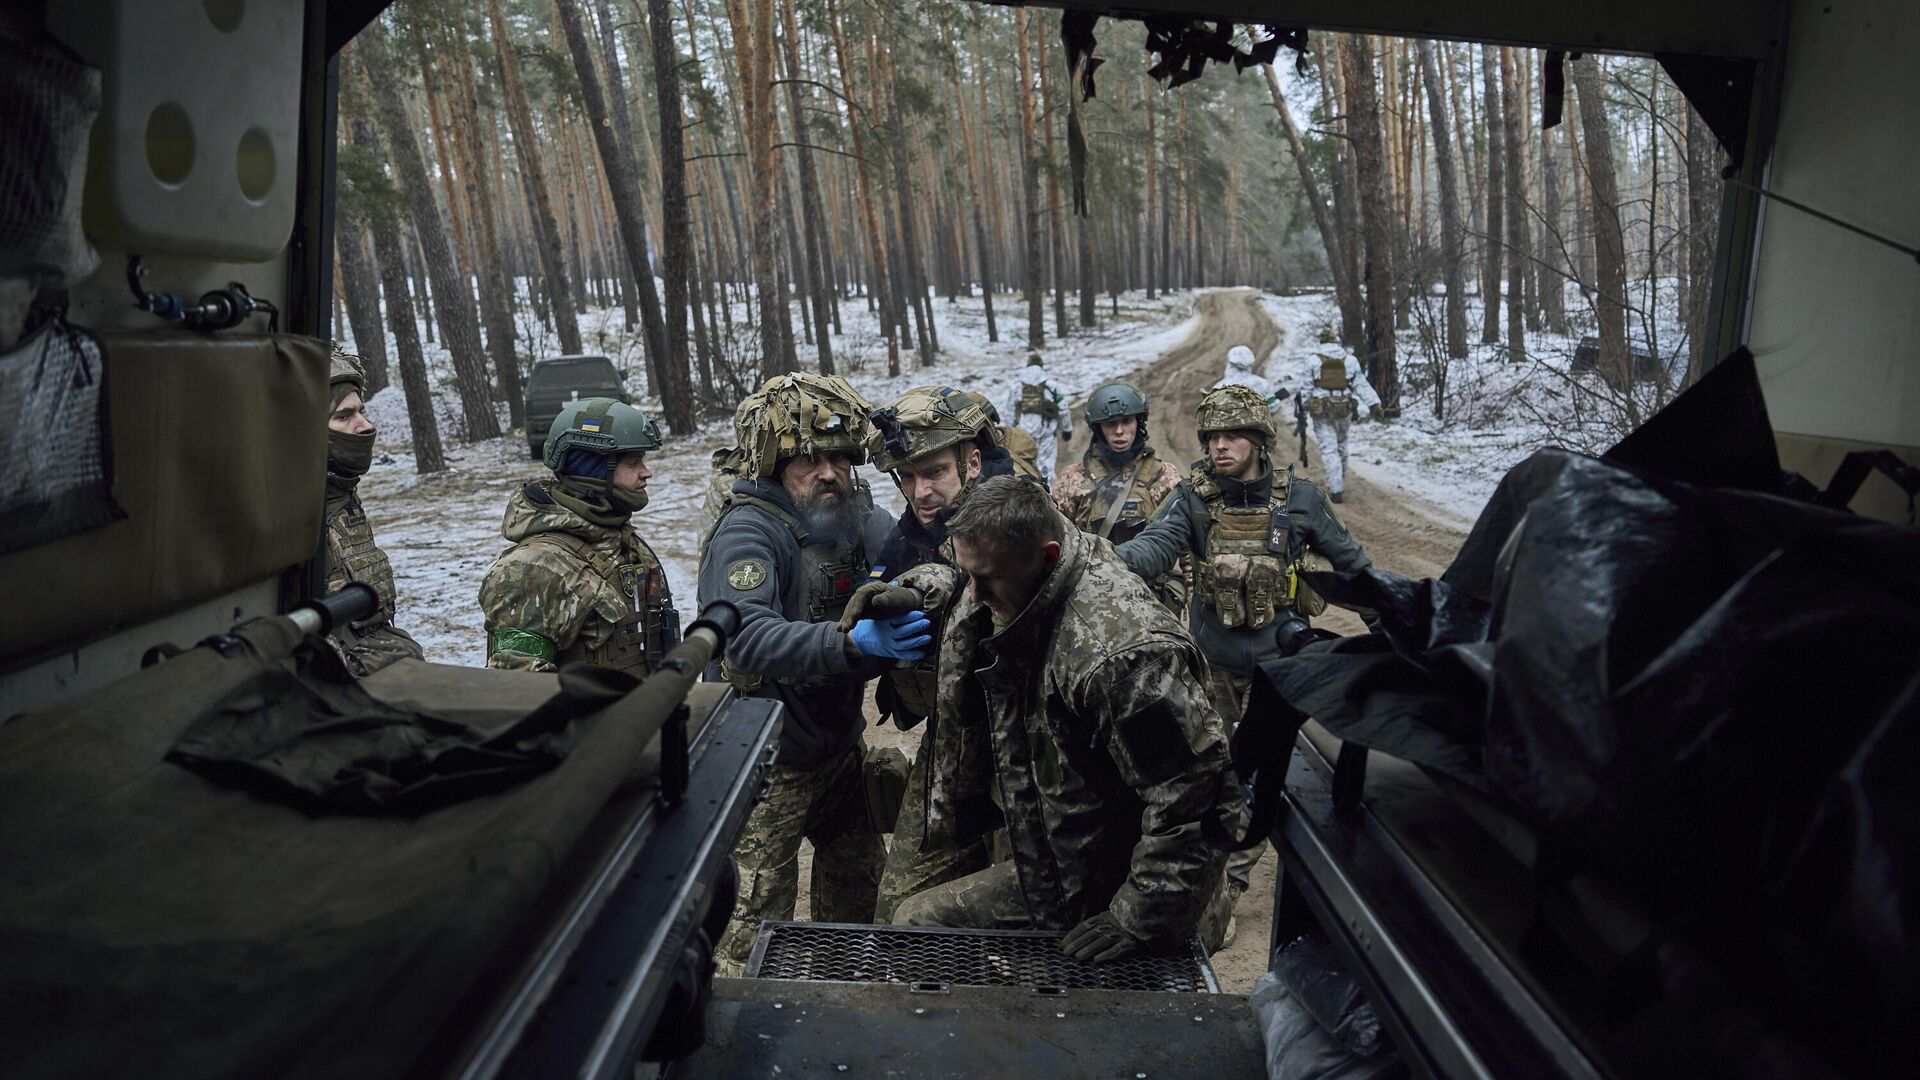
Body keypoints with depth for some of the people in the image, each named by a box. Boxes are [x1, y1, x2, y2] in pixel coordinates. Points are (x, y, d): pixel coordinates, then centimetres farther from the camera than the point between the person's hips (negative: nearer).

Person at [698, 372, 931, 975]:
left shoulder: (860, 520, 0)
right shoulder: (747, 532, -23)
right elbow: (749, 637, -40)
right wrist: (852, 643, -53)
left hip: (840, 743, 8)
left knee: (859, 887, 24)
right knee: (756, 916, 2)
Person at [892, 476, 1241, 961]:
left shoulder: (1123, 648, -33)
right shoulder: (999, 606, -4)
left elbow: (1191, 795, -30)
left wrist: (1138, 920, -25)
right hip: (1049, 876, 8)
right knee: (914, 921, 8)